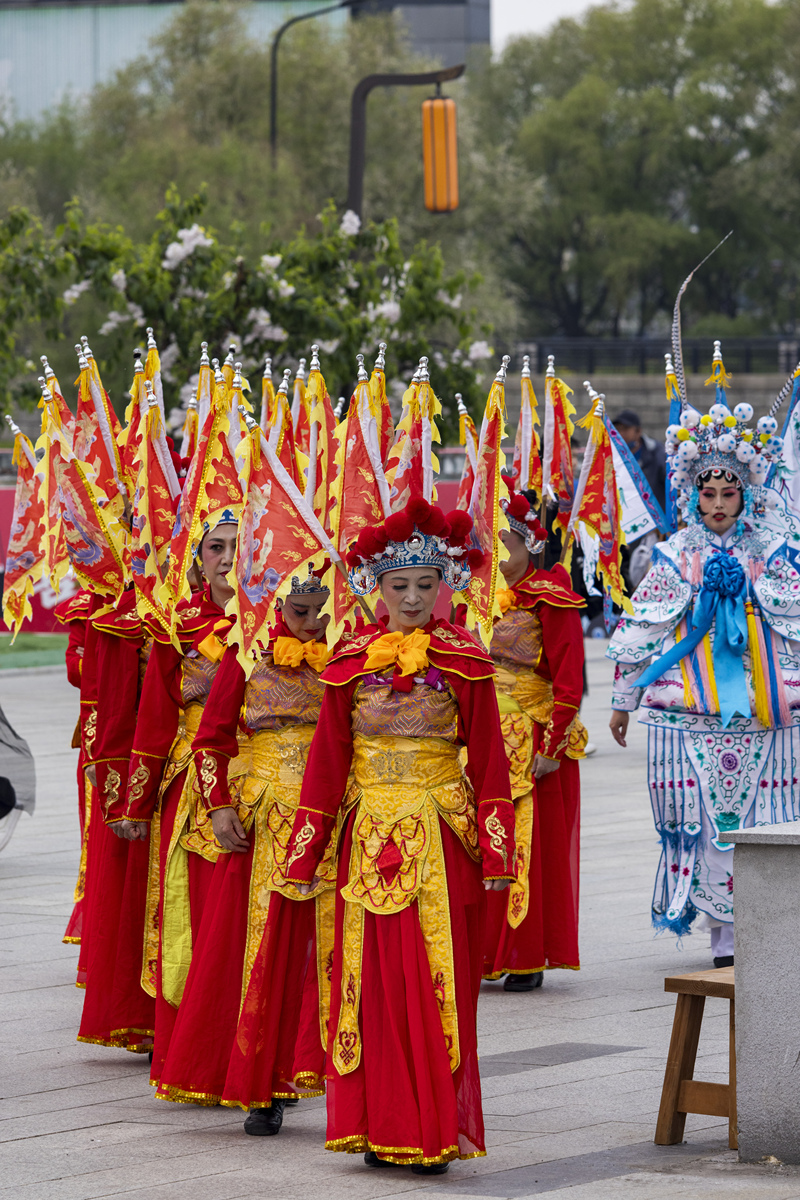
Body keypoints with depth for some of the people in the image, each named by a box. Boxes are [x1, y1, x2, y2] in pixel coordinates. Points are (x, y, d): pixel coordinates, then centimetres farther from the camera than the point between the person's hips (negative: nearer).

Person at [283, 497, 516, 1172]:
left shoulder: (463, 661, 1)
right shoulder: (351, 661, 5)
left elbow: (488, 759, 1)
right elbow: (328, 758, 7)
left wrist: (496, 853, -5)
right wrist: (306, 854, 5)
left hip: (440, 836, -2)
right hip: (369, 832, 2)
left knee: (436, 981, -2)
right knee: (371, 980, 2)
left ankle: (435, 1133, 3)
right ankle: (380, 1126, 10)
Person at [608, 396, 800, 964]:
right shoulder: (676, 556, 5)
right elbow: (639, 631, 8)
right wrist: (623, 700, 9)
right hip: (692, 706, -1)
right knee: (707, 819, -5)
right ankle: (725, 931, 1)